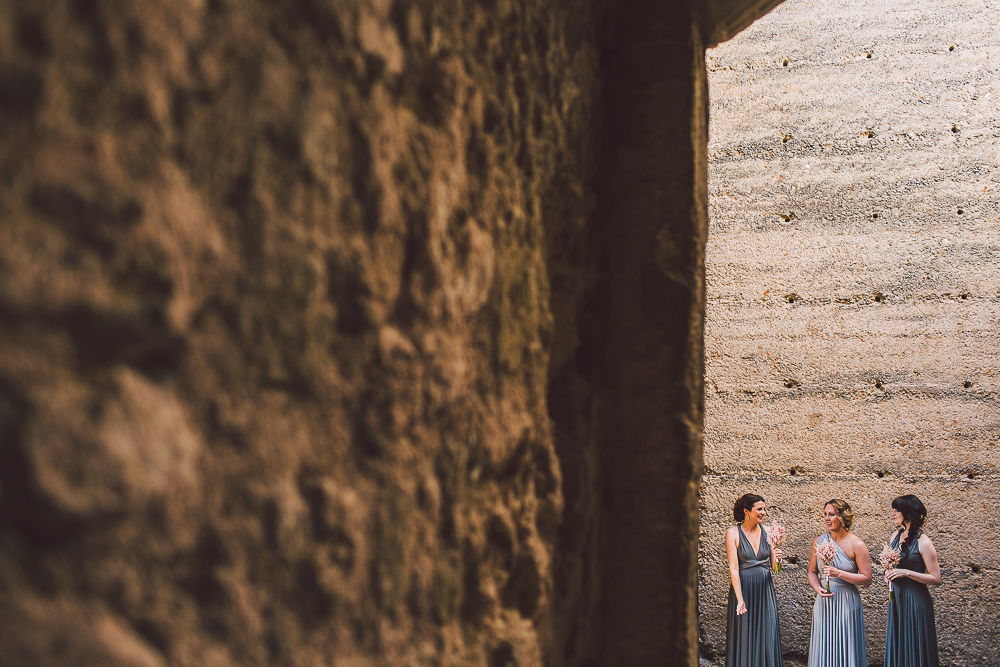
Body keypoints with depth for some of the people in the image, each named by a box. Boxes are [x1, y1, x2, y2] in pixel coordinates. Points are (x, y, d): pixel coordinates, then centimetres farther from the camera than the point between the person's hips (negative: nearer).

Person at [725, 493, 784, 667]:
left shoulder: (767, 531, 5)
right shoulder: (733, 533, -6)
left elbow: (774, 567, 8)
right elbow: (734, 568, -11)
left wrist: (777, 559, -16)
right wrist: (740, 599, -18)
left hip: (765, 589, 4)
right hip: (743, 589, -4)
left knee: (767, 638, 5)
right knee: (744, 638, 1)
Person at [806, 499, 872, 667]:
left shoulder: (857, 545, -7)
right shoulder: (819, 542, 5)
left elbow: (867, 579, -9)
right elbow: (812, 572, 13)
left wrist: (839, 573, -18)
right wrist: (817, 588, -7)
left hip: (846, 603, -3)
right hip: (824, 602, 3)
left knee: (845, 651, 2)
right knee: (823, 652, 7)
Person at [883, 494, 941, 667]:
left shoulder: (923, 542, -15)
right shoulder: (896, 536, 7)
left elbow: (936, 578, -15)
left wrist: (907, 573, -22)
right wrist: (889, 573, 4)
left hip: (915, 600, -7)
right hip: (896, 597, 7)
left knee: (914, 650, 1)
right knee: (897, 646, 13)